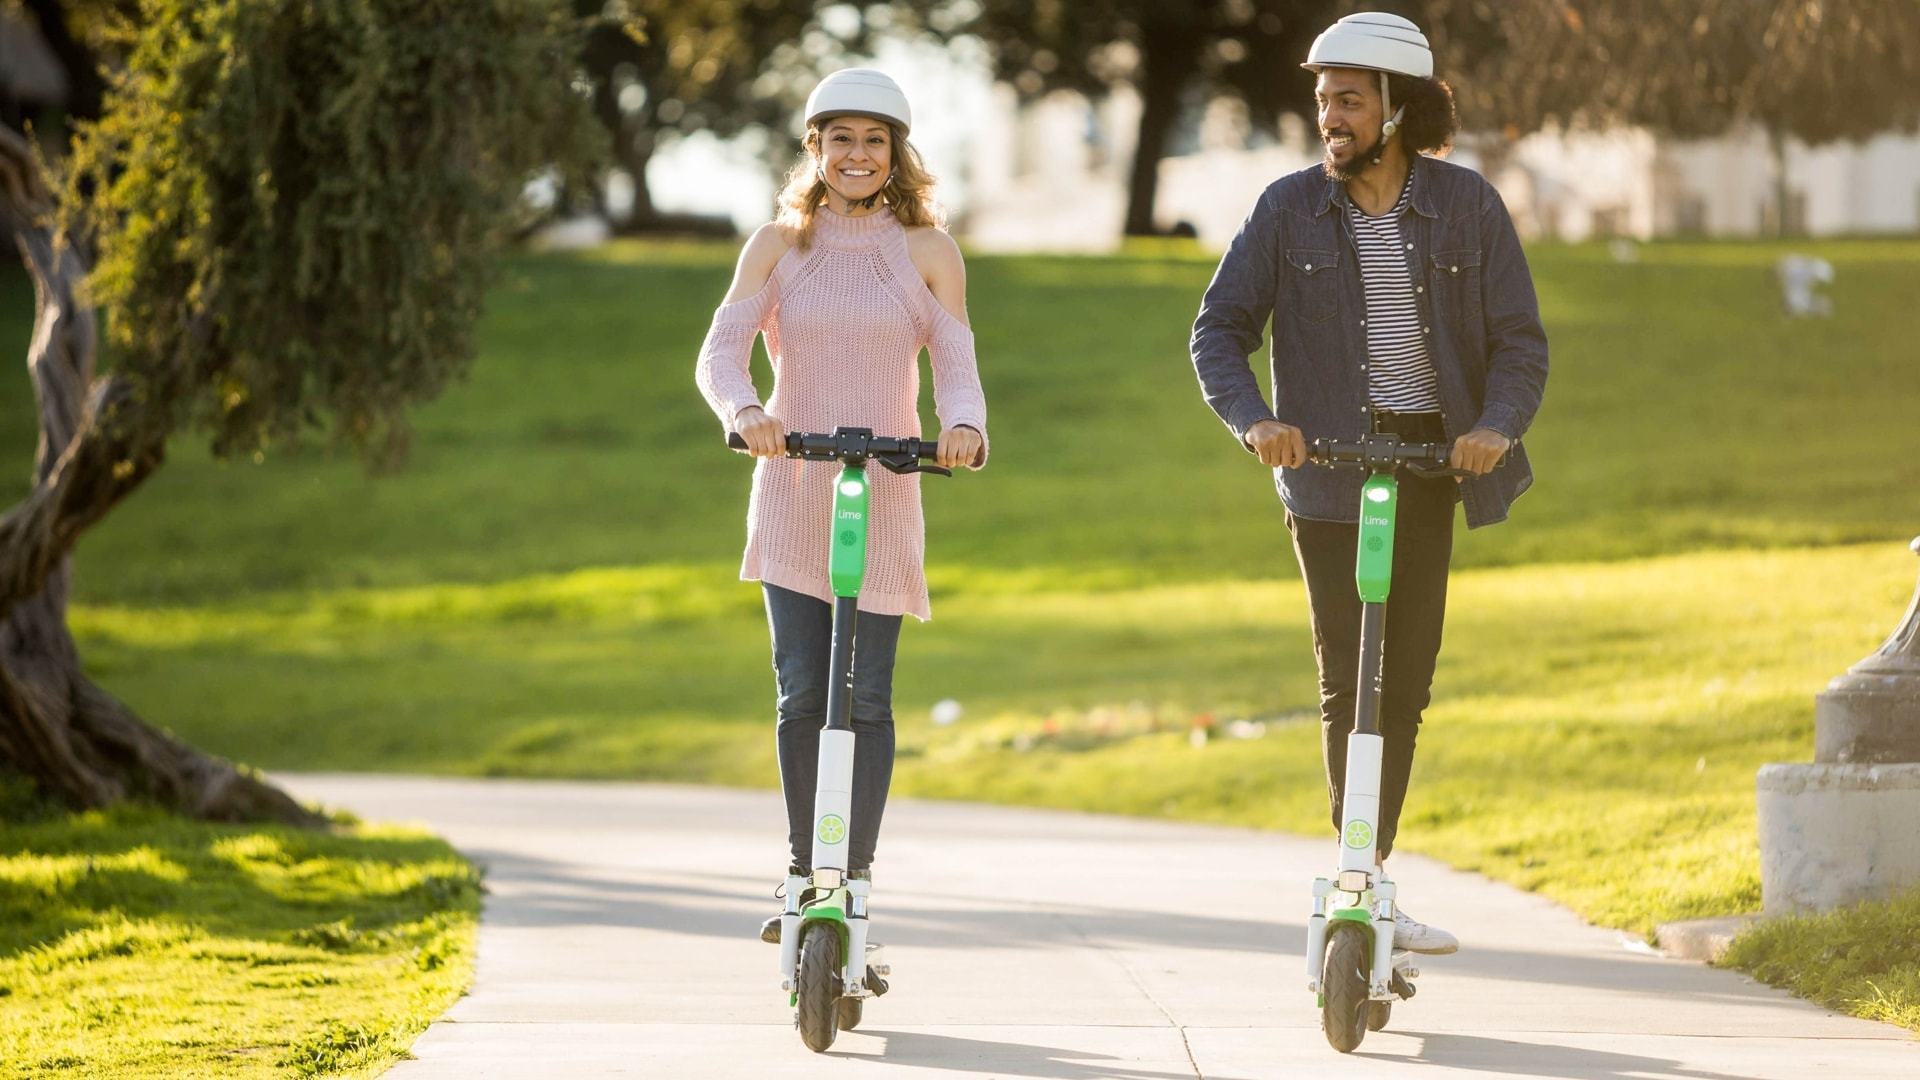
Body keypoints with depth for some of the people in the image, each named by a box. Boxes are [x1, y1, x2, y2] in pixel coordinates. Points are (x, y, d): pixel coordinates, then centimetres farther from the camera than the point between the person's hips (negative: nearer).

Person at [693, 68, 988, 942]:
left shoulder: (927, 251, 4)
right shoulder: (777, 245, 5)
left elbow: (956, 367, -1)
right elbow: (721, 350, -5)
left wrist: (964, 427, -24)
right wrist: (744, 411, -27)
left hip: (885, 501, -1)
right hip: (792, 496, 1)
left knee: (867, 699, -4)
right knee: (802, 696, -3)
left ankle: (854, 886, 1)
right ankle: (804, 881, 9)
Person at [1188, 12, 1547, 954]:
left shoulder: (1467, 206, -1)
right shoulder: (1289, 208, -2)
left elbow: (1519, 338, -2)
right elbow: (1219, 329, -1)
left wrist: (1497, 425, -21)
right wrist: (1252, 420, -20)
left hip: (1428, 462, 2)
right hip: (1328, 469, -2)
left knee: (1407, 680, 6)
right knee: (1348, 682, -7)